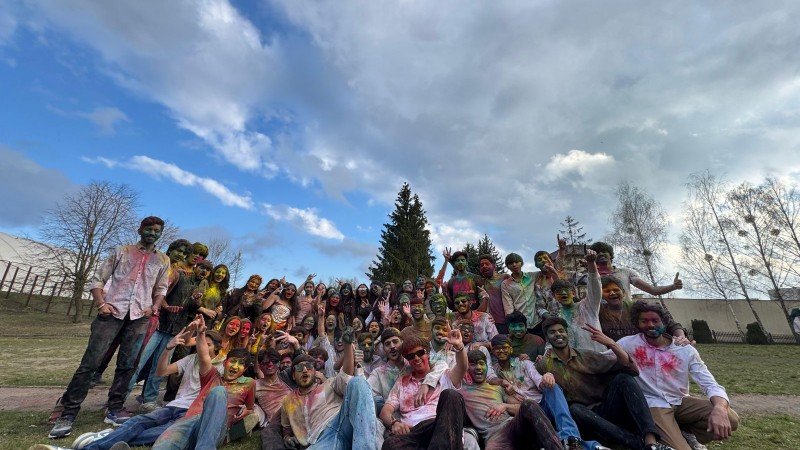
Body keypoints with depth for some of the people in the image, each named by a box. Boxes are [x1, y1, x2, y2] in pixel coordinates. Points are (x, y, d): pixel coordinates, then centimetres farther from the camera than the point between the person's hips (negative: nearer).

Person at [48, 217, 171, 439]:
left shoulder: (163, 260, 12)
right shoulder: (122, 251, 8)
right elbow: (97, 279, 8)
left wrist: (155, 307, 0)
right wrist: (101, 304, -7)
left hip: (140, 316, 2)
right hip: (113, 311, -1)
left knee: (127, 365, 5)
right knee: (91, 361, -3)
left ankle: (115, 409, 17)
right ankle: (68, 413, 9)